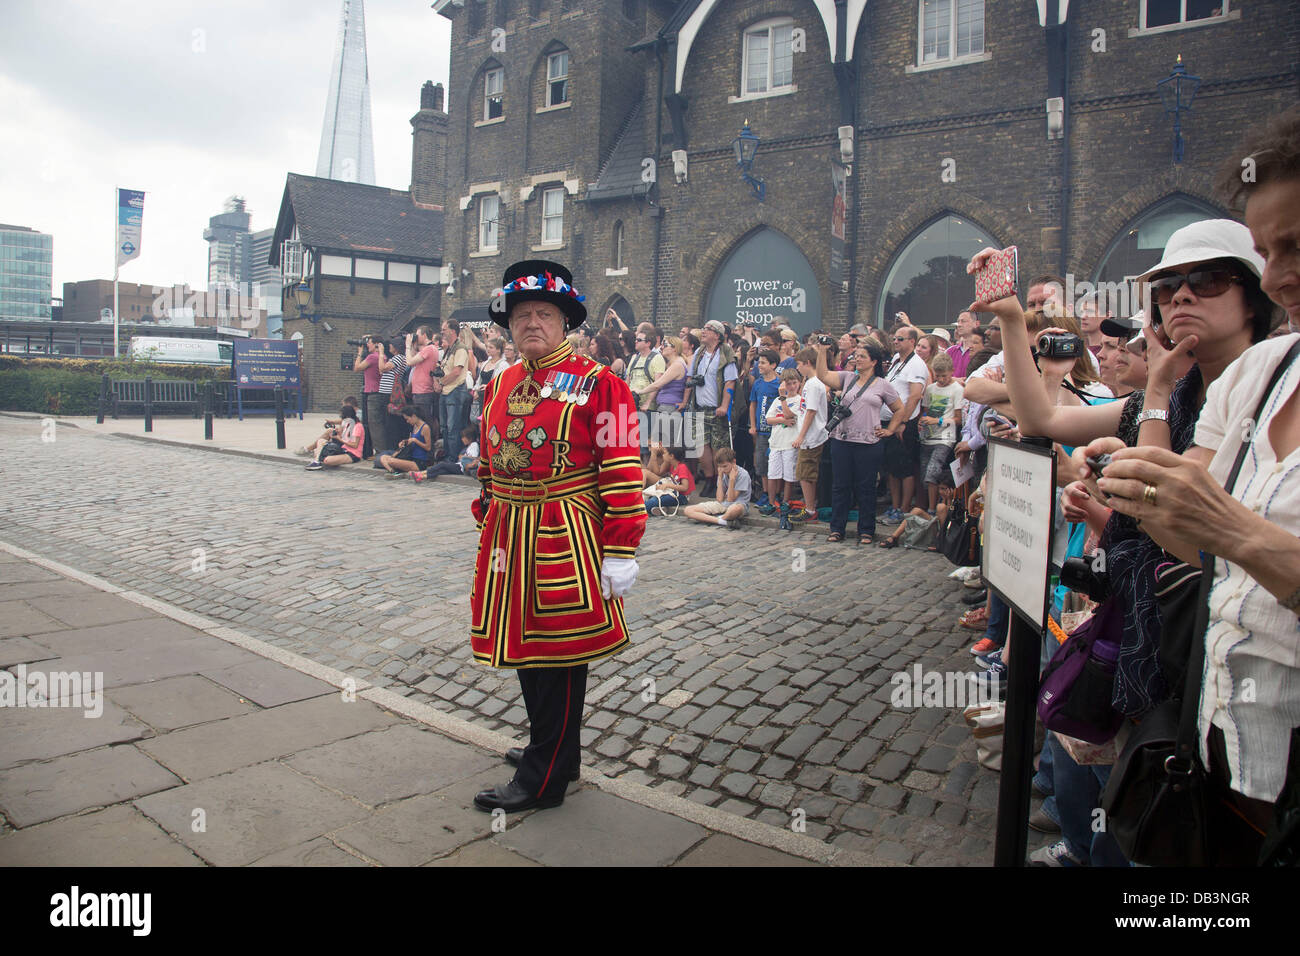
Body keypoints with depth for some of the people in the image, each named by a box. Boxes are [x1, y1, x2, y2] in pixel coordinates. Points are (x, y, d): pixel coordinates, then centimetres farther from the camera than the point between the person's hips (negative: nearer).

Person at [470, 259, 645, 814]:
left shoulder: (598, 384, -8)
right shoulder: (498, 386, 11)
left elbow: (623, 473, -12)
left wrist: (620, 553, -15)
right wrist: (488, 526, 18)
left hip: (565, 541, -7)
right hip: (509, 543, 7)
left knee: (559, 656, 3)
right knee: (525, 647, 17)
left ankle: (543, 779, 15)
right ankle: (551, 750, 36)